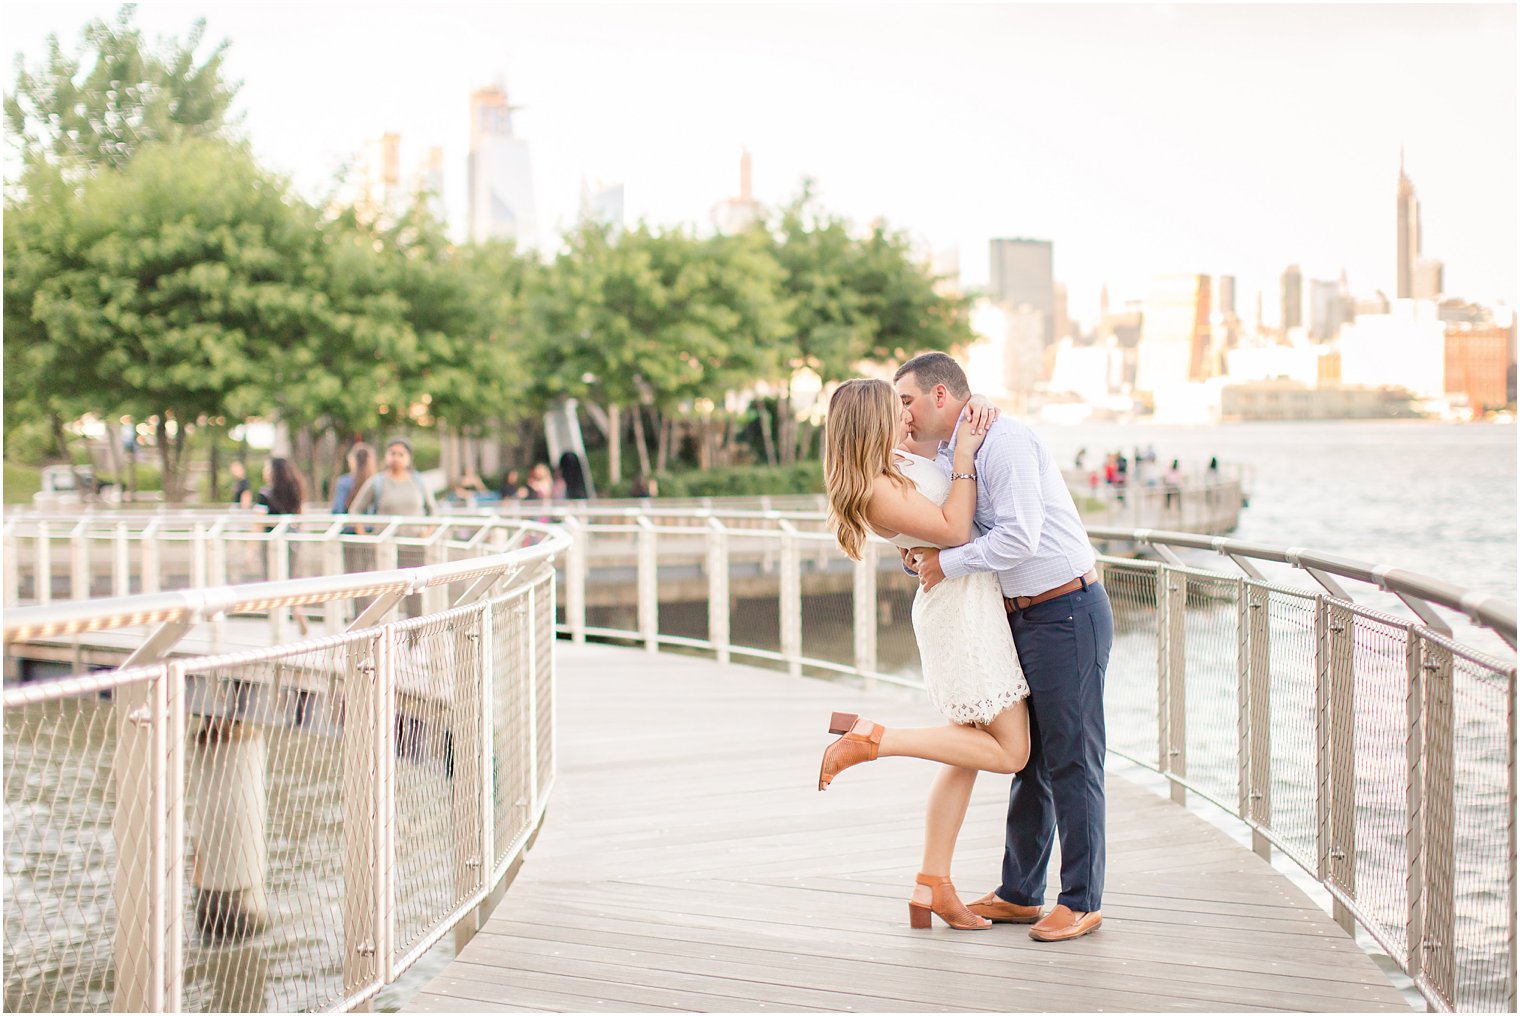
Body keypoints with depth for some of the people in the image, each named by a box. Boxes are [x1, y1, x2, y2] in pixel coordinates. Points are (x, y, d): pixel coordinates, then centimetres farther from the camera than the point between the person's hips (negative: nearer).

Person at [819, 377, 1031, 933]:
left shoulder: (897, 461, 6)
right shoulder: (879, 491, -22)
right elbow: (953, 530, -20)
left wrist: (966, 430, 10)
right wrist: (964, 459, -16)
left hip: (963, 609, 10)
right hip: (962, 610, -10)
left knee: (969, 752, 13)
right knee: (1009, 751, -4)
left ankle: (932, 887, 16)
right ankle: (867, 737, -9)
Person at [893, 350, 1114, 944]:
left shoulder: (1004, 441, -15)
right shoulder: (952, 455, 15)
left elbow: (1019, 535, -24)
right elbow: (952, 531, 24)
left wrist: (948, 562, -14)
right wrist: (921, 556, 4)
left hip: (1067, 612, -10)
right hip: (1023, 618, 10)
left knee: (1070, 759, -4)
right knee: (1027, 756, 14)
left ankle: (1082, 902, 4)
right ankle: (1019, 894, 22)